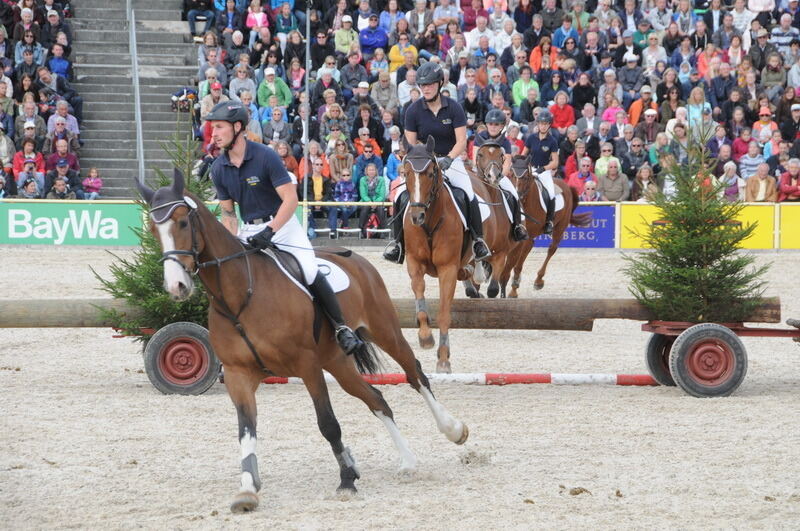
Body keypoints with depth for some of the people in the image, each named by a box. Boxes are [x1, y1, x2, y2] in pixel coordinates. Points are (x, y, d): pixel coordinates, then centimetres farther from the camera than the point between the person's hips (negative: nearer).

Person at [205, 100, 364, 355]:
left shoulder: (265, 157, -17)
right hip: (249, 231, 5)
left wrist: (269, 231, -29)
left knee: (310, 272, -22)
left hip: (282, 224, -5)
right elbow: (228, 212, 5)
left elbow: (290, 199, -19)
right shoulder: (219, 169, -2)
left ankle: (341, 328, -10)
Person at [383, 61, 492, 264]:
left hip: (451, 160, -1)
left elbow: (461, 142, -12)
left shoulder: (453, 108, -8)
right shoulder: (414, 110, -5)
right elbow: (410, 144, -4)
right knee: (403, 197, -20)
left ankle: (478, 239, -6)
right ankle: (397, 240, -6)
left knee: (468, 195, -22)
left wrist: (447, 159, -29)